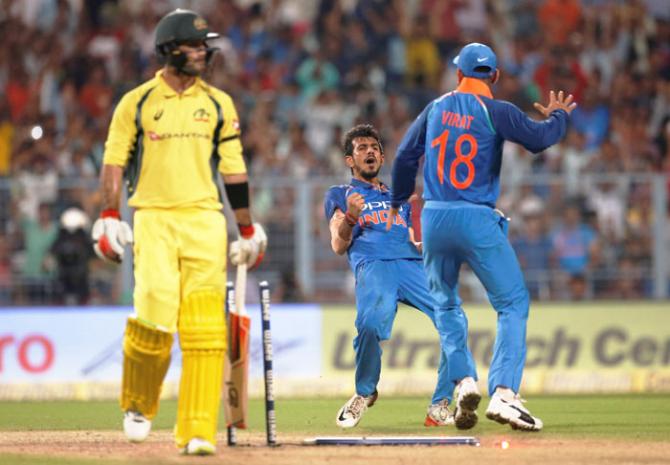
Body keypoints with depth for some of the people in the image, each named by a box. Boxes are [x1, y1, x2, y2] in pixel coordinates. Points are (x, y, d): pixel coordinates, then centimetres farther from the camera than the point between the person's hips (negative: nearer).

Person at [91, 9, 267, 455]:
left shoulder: (218, 103, 11)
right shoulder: (136, 103, 5)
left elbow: (233, 169, 12)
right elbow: (115, 162, 5)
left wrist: (248, 229, 10)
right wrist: (109, 216, -7)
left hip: (205, 220, 2)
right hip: (153, 218, -2)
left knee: (205, 328, -7)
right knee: (154, 314, -14)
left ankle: (197, 432, -7)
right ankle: (138, 405, 14)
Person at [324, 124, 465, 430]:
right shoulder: (340, 195, 25)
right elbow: (338, 246, 10)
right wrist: (350, 218, -10)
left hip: (413, 264, 4)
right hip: (372, 264, -4)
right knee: (371, 323, -35)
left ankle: (440, 406, -17)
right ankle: (364, 393, -8)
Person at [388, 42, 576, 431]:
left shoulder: (436, 108, 10)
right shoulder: (495, 111, -6)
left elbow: (405, 156, 17)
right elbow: (539, 138, -16)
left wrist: (399, 201, 33)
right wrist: (560, 115, 6)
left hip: (434, 219, 5)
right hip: (477, 220, -5)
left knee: (446, 304, 23)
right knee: (513, 303, -1)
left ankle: (464, 381, 6)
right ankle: (503, 392, -18)